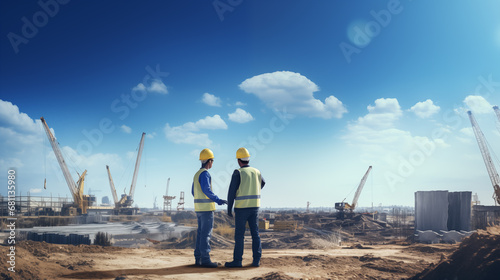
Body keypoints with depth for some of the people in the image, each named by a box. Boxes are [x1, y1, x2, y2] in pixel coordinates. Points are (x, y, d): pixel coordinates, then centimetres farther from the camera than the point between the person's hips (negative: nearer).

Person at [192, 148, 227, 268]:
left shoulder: (197, 174, 17)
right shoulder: (205, 173, -13)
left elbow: (194, 192, 21)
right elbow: (206, 190, -22)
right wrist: (218, 200, -17)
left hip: (199, 208, 10)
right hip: (206, 208, -10)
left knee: (201, 233, 11)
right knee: (206, 234, -8)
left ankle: (198, 258, 12)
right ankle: (205, 259, -7)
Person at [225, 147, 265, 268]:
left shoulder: (238, 173, -10)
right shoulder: (257, 172, 7)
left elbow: (231, 192, -11)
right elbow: (262, 184, 29)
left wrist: (229, 209, -3)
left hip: (241, 208, -5)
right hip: (255, 207, 5)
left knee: (239, 234, 2)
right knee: (255, 233, 6)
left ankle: (237, 260, 6)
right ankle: (256, 260, 5)